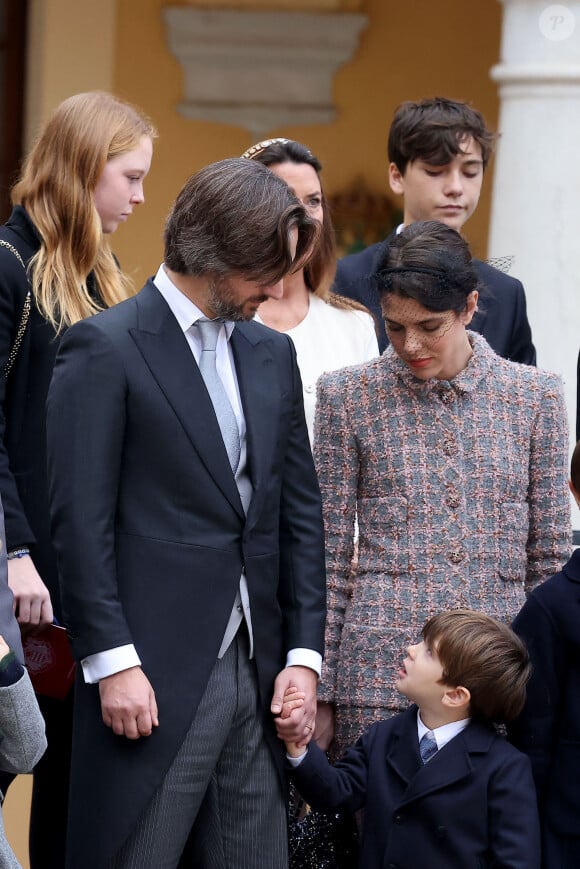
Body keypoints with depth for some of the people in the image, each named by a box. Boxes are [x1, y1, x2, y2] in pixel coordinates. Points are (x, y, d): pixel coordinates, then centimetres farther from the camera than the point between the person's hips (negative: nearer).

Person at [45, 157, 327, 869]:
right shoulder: (104, 348, -5)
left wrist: (303, 654, 8)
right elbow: (81, 521, -9)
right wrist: (113, 662, -14)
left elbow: (300, 511, 16)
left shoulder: (271, 354, 16)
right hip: (152, 680, -6)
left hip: (256, 676, 6)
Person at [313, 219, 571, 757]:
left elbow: (549, 555, 11)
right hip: (381, 669, -1)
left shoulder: (534, 396, 6)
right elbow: (330, 556, 6)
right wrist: (321, 692, 2)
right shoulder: (349, 396, 4)